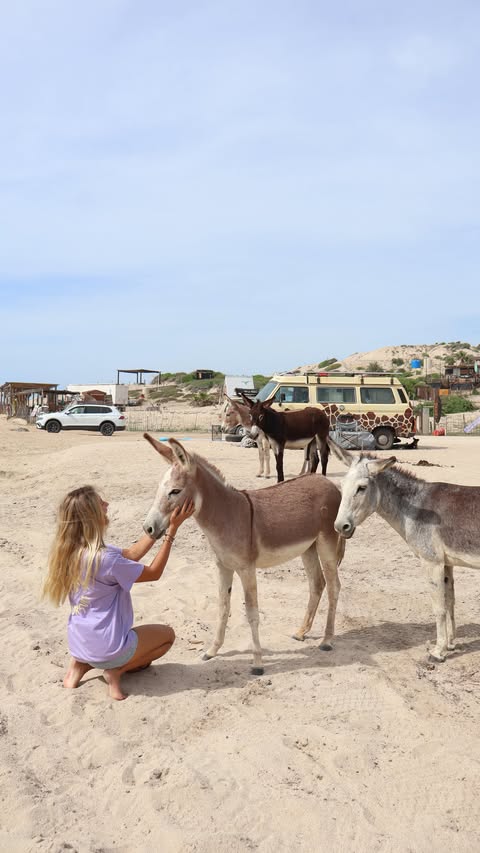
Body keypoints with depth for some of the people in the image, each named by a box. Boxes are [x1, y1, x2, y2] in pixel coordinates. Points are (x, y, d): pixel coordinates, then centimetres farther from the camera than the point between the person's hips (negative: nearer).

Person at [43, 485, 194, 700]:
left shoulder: (69, 551, -3)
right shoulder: (104, 558, -28)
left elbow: (130, 555, 4)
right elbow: (154, 572, -12)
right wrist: (172, 530, -12)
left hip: (78, 644, 7)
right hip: (107, 647, -7)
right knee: (167, 634, 18)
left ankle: (82, 664, 13)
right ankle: (117, 670, 1)